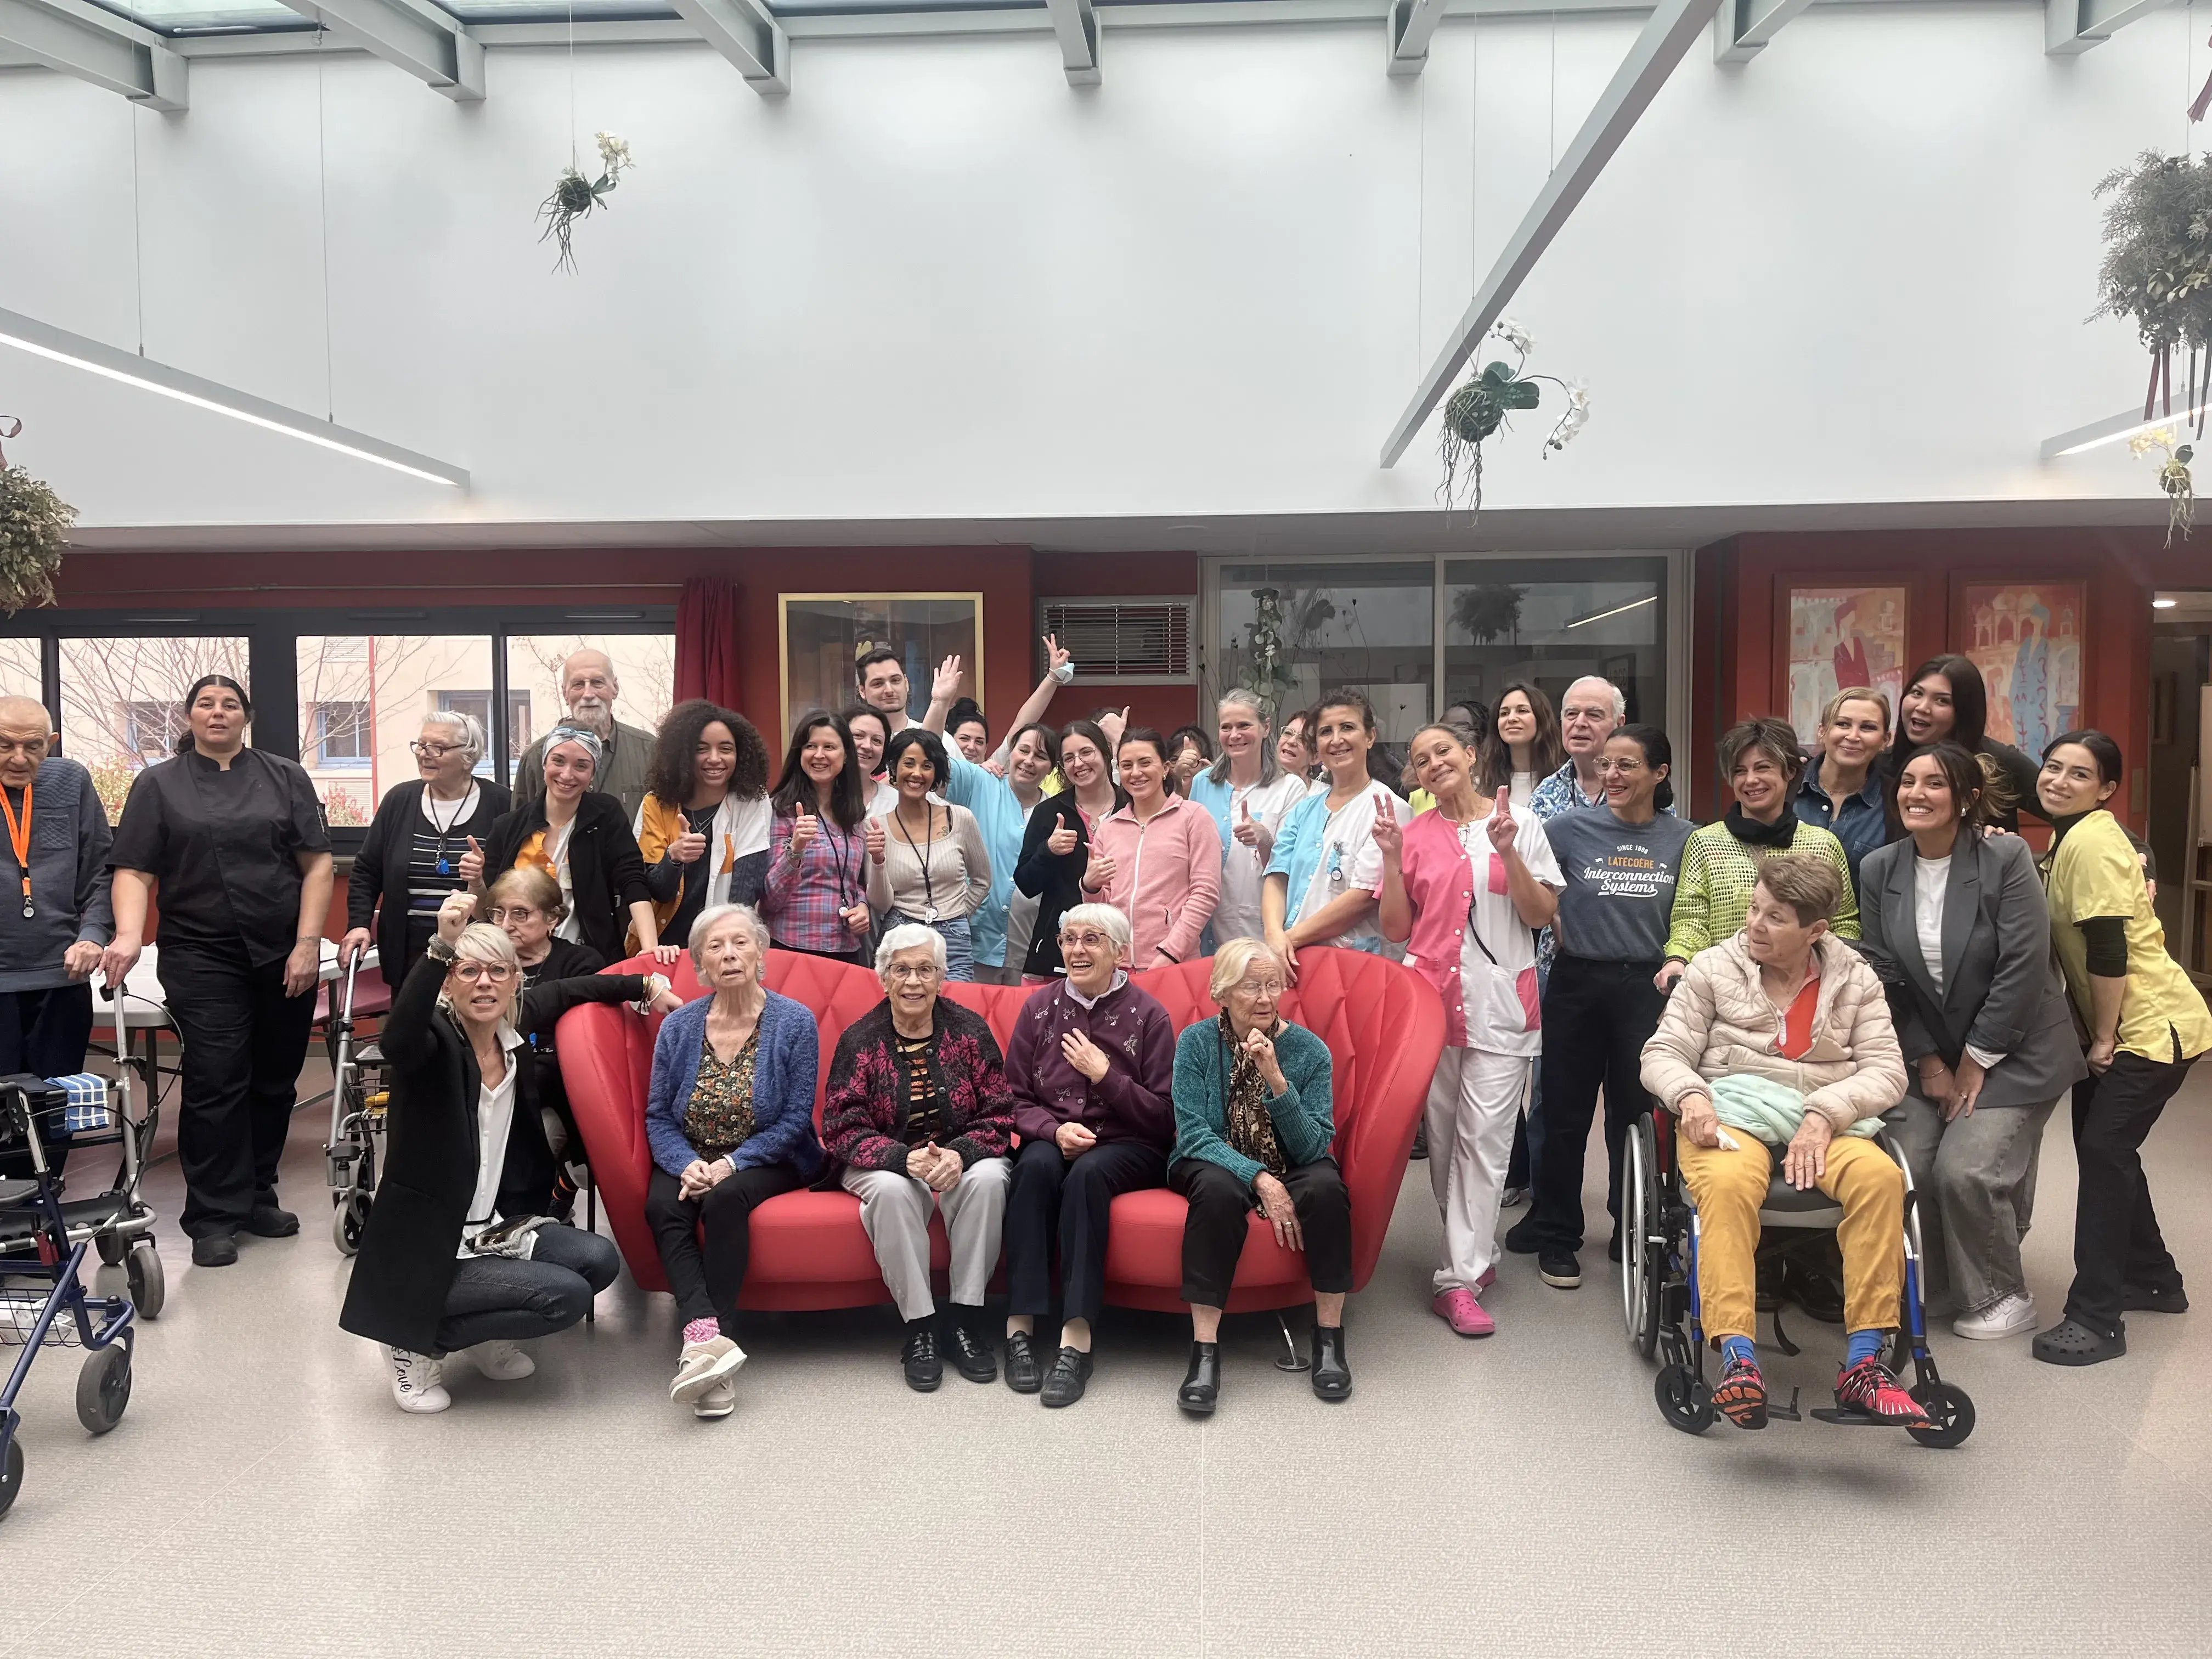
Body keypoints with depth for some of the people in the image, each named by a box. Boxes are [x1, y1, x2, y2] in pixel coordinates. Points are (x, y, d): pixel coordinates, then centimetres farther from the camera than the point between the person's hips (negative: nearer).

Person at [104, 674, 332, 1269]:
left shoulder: (285, 778, 9)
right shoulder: (158, 785, 8)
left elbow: (317, 863, 4)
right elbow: (134, 870, 1)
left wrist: (308, 942, -6)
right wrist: (128, 934, -17)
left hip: (286, 958, 2)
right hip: (202, 961, -2)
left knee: (274, 1081, 7)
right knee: (216, 1082, -7)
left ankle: (256, 1195, 22)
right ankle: (214, 1218, 1)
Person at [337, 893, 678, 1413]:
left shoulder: (512, 1028, 2)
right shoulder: (435, 1039, -16)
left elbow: (566, 992, 23)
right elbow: (396, 1040, -42)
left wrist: (644, 985, 24)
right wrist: (441, 948, -54)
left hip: (493, 1227, 7)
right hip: (426, 1250, -7)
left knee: (599, 1260, -15)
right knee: (566, 1295, -21)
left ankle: (484, 1337, 11)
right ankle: (418, 1343, 1)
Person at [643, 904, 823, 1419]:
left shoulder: (794, 1022, -6)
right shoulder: (678, 1026, 4)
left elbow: (797, 1118, -9)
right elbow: (658, 1116, 2)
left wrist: (733, 1164, -20)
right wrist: (686, 1164, -18)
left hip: (766, 1161, -3)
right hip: (692, 1159, 3)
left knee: (725, 1199, -34)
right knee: (662, 1204, -29)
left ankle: (709, 1342, -30)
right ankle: (707, 1334, -41)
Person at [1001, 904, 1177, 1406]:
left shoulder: (1148, 1015, -1)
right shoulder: (1040, 1007, 7)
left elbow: (1164, 1116, -3)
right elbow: (1016, 1100, 8)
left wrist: (1106, 1075, -13)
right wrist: (1054, 1129, -13)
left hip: (1128, 1147, -2)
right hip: (1052, 1140, 2)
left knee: (1088, 1171, -35)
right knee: (1036, 1165, -32)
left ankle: (1076, 1336, -37)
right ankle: (1020, 1325, -32)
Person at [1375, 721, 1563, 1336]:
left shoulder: (1520, 824, 4)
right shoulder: (1414, 835, 8)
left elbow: (1543, 915, -1)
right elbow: (1394, 927, 6)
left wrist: (1507, 852, -14)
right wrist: (1392, 859, -6)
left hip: (1500, 1003, -2)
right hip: (1430, 997, 3)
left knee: (1484, 1136, -8)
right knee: (1442, 1137, 8)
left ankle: (1459, 1278, -6)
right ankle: (1479, 1251, 27)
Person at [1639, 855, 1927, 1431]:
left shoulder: (1855, 979, 15)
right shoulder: (1715, 968, 13)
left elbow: (1887, 1070, 5)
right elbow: (1663, 1054, 8)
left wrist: (1824, 1115, -13)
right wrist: (1690, 1095, -16)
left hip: (1828, 1117, 2)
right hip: (1732, 1109, -1)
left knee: (1881, 1176, -32)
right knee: (1728, 1183, -37)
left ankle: (1863, 1364, -28)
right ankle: (1737, 1360, -39)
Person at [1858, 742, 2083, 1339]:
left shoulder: (2007, 859, -14)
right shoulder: (1878, 869, -2)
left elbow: (2022, 969, -16)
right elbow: (1885, 974, -1)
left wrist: (1975, 1061, -13)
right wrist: (1928, 1062, -4)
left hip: (2012, 1053, -4)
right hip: (1926, 1056, 4)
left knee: (1965, 1171, -14)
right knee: (1906, 1170, -8)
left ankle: (2002, 1299, 11)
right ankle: (1933, 1291, 16)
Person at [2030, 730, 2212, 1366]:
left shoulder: (2091, 842, -20)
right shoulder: (2072, 839, 11)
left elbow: (2108, 950, -22)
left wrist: (2104, 1039, -16)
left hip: (2152, 1027, -10)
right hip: (2116, 1027, 10)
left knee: (2103, 1151, -11)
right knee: (2104, 1147, 16)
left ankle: (2096, 1318, -6)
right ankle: (2152, 1278, 33)